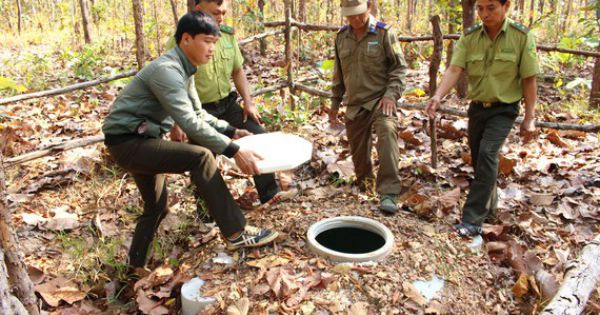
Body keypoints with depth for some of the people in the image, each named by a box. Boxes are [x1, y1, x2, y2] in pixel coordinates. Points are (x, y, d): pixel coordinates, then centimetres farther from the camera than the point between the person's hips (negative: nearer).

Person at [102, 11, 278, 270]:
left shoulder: (183, 70, 9)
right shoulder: (167, 70, -23)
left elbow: (198, 113, 16)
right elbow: (190, 123, -32)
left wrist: (231, 131, 5)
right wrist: (233, 150, -34)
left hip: (139, 142, 11)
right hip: (127, 142, -10)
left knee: (156, 207, 22)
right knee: (201, 157, -25)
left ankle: (136, 265, 40)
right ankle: (235, 233, -21)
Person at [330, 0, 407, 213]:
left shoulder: (384, 33, -5)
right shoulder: (341, 37, 8)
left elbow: (399, 67, -4)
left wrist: (391, 94, -17)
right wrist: (335, 103, 17)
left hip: (380, 100, -4)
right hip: (354, 104, 5)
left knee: (387, 131, -31)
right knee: (358, 150, 9)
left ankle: (388, 193, -34)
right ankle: (363, 185, 34)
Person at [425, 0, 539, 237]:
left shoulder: (522, 36, -9)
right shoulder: (469, 38, -4)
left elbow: (529, 80, -7)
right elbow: (454, 69, -16)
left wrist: (529, 118, -9)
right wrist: (438, 96, -35)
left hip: (503, 109, -4)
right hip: (477, 108, 4)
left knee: (487, 153, -22)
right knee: (479, 160, 13)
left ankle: (473, 219, -19)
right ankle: (489, 205, 37)